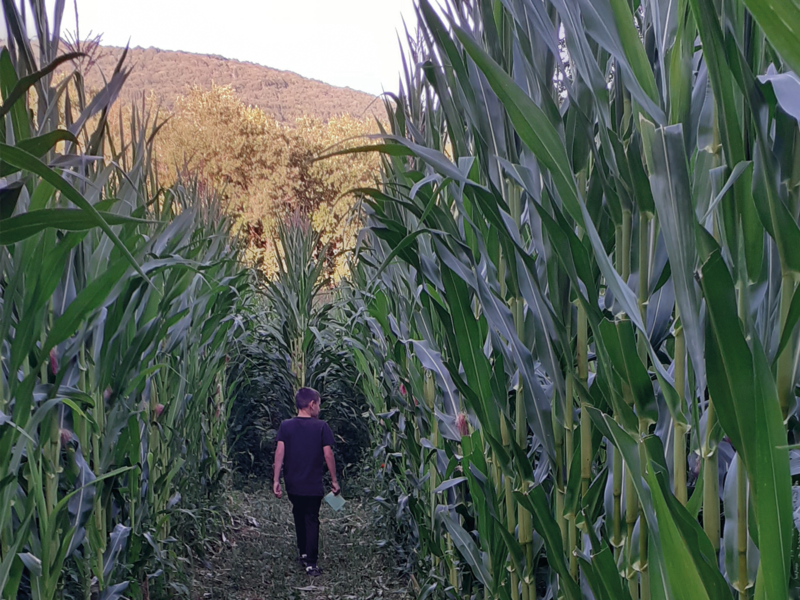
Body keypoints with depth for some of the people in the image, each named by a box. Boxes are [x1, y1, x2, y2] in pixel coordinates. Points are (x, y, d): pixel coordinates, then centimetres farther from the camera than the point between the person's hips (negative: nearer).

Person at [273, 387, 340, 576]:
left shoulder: (286, 426, -2)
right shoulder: (321, 427, -9)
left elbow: (280, 452, -9)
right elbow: (328, 455, -10)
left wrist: (276, 479, -7)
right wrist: (334, 480, 0)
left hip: (293, 484, 3)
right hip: (313, 485, -3)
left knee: (299, 516, 22)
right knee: (311, 521, 5)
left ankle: (303, 553, 30)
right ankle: (311, 563, 1)